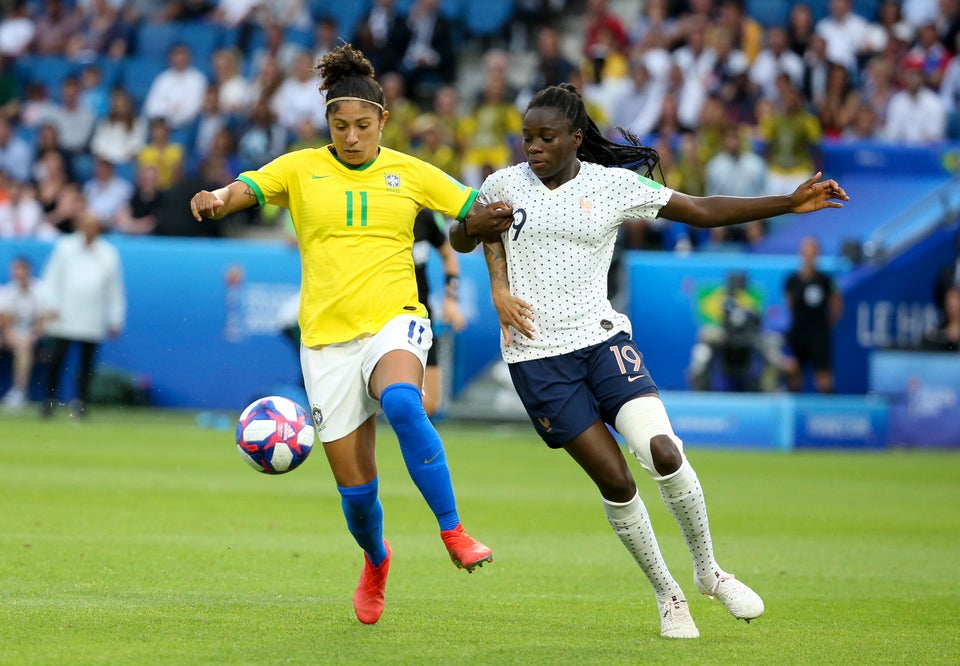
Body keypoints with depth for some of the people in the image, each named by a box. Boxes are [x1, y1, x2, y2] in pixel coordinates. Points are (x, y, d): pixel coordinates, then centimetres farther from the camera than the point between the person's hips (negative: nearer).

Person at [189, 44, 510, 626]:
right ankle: (376, 560, 35)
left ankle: (454, 534, -29)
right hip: (328, 337, 1)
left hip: (395, 321, -1)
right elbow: (244, 190, -9)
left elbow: (479, 212, 14)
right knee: (355, 487, 1)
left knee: (402, 403, -37)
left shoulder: (410, 173, 8)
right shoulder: (302, 169, 6)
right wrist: (216, 201, -31)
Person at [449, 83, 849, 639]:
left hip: (601, 339, 0)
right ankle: (667, 593, 13)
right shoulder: (504, 185, 3)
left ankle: (708, 570, 4)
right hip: (537, 357, 0)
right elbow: (460, 241, 19)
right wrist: (474, 227, -7)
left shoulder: (613, 185, 0)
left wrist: (790, 203, -8)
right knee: (614, 479, -5)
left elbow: (702, 211, 0)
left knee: (663, 451, -19)